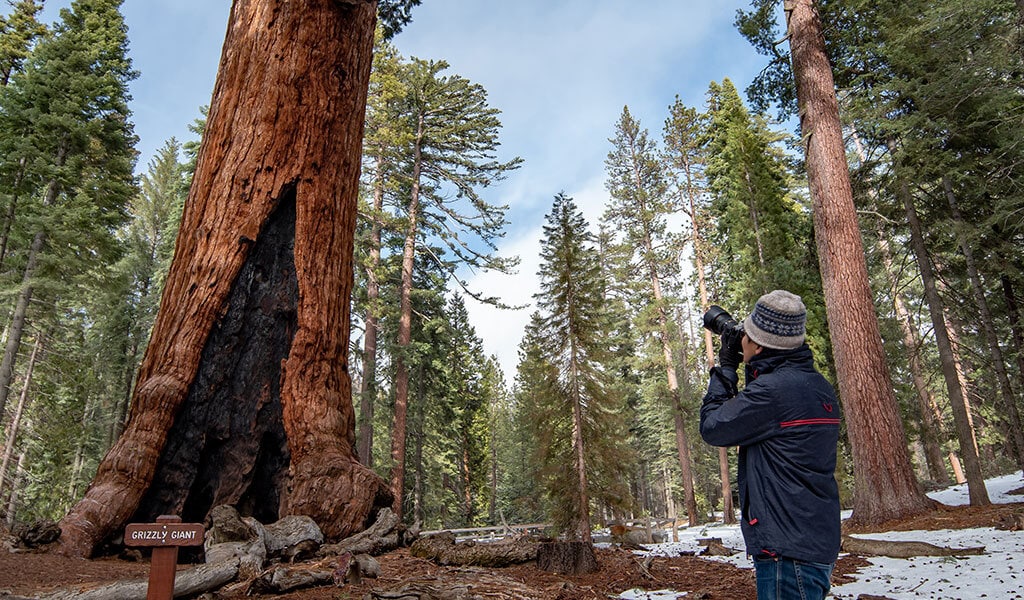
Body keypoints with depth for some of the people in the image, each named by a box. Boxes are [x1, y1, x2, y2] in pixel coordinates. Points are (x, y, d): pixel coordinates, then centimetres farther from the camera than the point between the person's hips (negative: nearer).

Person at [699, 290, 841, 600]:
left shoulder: (773, 389, -22)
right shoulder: (818, 385, 8)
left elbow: (712, 427, -11)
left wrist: (726, 365, -3)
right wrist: (747, 371, 12)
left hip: (787, 549, -10)